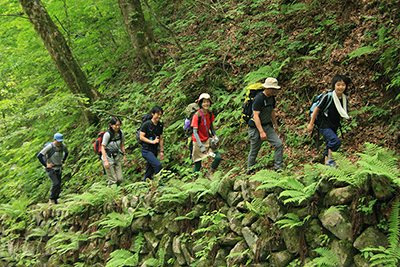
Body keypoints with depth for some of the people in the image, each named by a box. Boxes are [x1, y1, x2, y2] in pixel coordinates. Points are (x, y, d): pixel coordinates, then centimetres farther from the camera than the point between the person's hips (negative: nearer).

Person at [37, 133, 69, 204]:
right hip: (51, 168, -6)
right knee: (55, 183, -20)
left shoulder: (63, 146, -2)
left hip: (58, 168, 6)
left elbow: (66, 152, 23)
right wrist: (46, 165, -19)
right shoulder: (50, 147, -20)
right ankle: (51, 199, -1)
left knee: (58, 186, 5)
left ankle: (55, 201, 20)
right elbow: (39, 156, -23)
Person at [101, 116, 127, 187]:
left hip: (117, 159, 6)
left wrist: (124, 156, 12)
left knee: (120, 179, 3)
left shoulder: (121, 133, -2)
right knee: (113, 180, -7)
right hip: (108, 158, -6)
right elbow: (103, 148, -16)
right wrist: (106, 161, -22)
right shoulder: (107, 134, -20)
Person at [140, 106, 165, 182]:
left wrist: (161, 151, 11)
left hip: (154, 150, 6)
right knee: (157, 165, -20)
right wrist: (152, 141, -19)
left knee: (149, 171, 10)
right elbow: (141, 137, -11)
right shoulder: (146, 124, -11)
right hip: (146, 150, -6)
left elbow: (161, 138, 14)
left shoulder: (160, 125, 8)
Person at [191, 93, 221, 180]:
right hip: (198, 142, -5)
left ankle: (210, 174, 15)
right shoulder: (197, 115, -20)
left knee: (218, 157, -9)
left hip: (207, 140, 5)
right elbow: (195, 132, -21)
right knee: (198, 164, 1)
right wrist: (201, 146, -26)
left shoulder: (210, 113, -2)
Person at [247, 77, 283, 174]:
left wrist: (275, 125, 29)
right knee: (254, 150, 5)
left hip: (267, 126, 7)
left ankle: (279, 168, 4)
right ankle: (250, 168, 27)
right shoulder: (259, 98, -21)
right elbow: (256, 116, -26)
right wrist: (261, 132, -31)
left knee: (279, 144, -5)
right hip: (256, 127, -7)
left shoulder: (271, 97, 5)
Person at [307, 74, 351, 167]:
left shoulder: (344, 98, 2)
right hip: (324, 125, -7)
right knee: (336, 141, -24)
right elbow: (316, 109, -11)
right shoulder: (328, 97, -18)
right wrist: (311, 124, -8)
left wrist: (347, 118, -6)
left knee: (330, 145, 14)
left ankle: (326, 164, 28)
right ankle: (330, 159, -7)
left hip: (334, 126, 7)